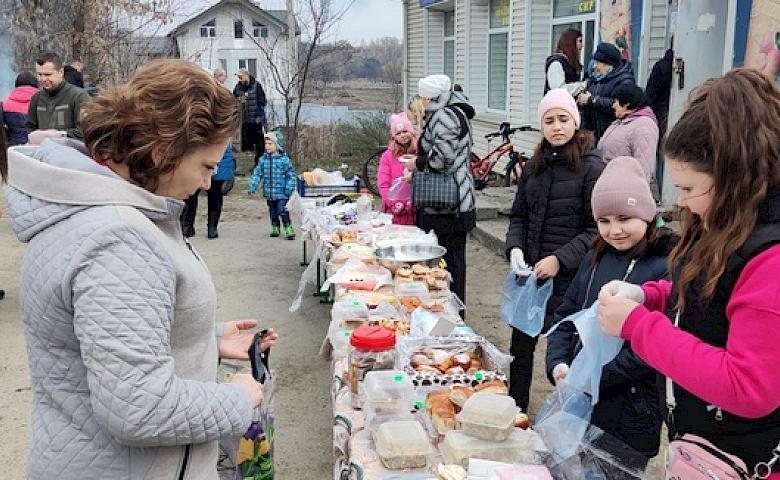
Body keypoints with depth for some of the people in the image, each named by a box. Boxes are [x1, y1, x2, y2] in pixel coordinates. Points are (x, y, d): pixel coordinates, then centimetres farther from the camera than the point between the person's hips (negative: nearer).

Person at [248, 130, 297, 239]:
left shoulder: (284, 159, -8)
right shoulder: (263, 159, 4)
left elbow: (291, 174, -6)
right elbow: (257, 173, 6)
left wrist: (289, 188, -13)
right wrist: (252, 186, -4)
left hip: (281, 193, -5)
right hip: (269, 193, 5)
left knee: (283, 212, -10)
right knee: (272, 213, 15)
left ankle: (289, 230, -1)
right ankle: (275, 229, 30)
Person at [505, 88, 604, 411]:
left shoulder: (592, 168, -9)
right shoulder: (534, 166, 10)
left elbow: (597, 228, -10)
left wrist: (560, 259, -17)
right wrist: (515, 248, -4)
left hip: (570, 277, -6)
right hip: (531, 273, 6)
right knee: (520, 346, 15)